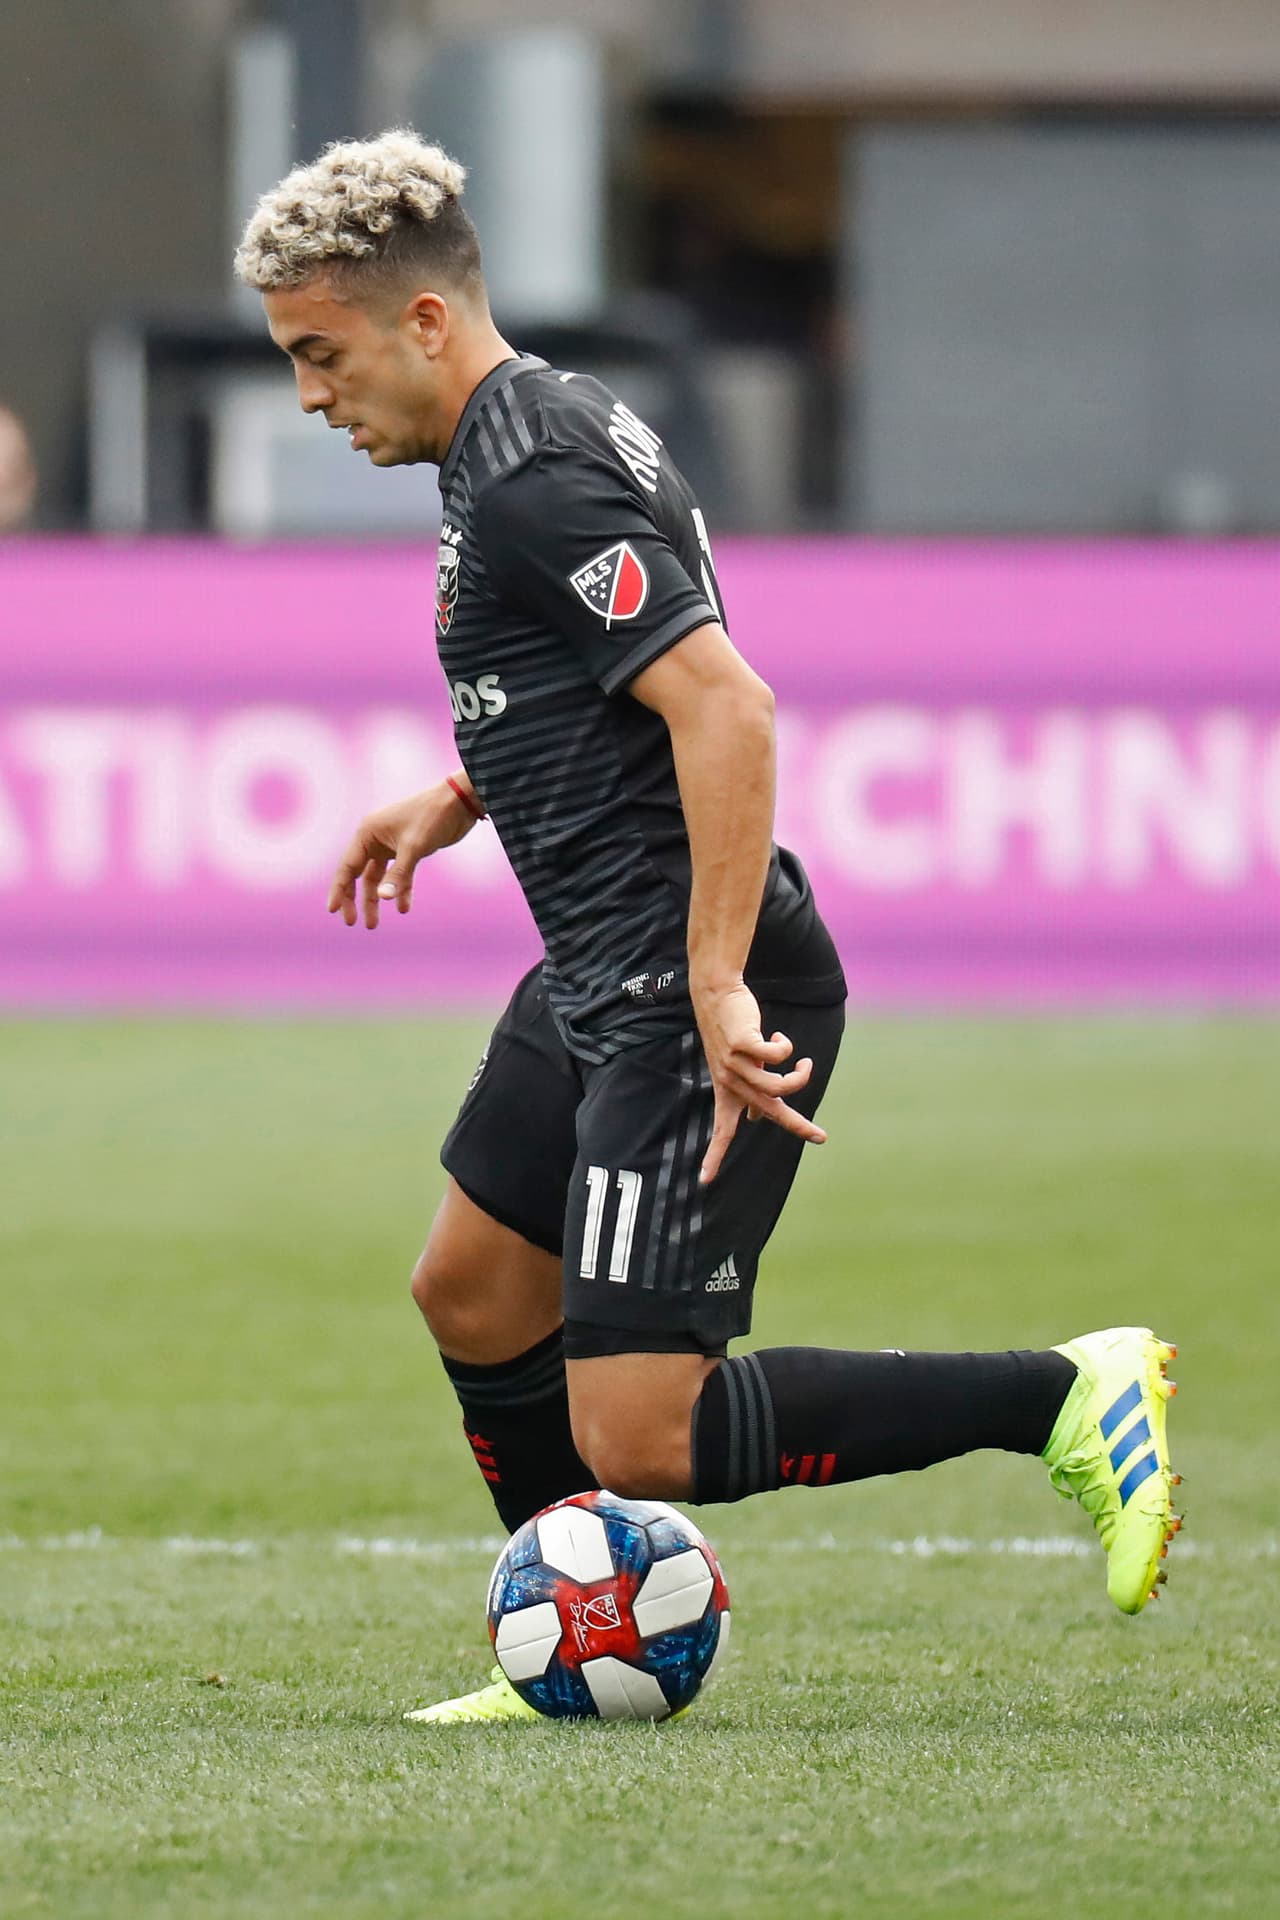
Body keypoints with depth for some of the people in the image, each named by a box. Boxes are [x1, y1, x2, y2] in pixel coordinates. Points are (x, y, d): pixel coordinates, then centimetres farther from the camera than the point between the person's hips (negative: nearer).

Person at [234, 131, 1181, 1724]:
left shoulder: (533, 484, -19)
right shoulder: (532, 431, 13)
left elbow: (724, 706, -28)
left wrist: (717, 995, -31)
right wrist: (453, 801, 23)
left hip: (689, 1000, -11)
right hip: (597, 981, 11)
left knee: (638, 1441, -13)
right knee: (471, 1295, 23)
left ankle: (1068, 1398, -9)